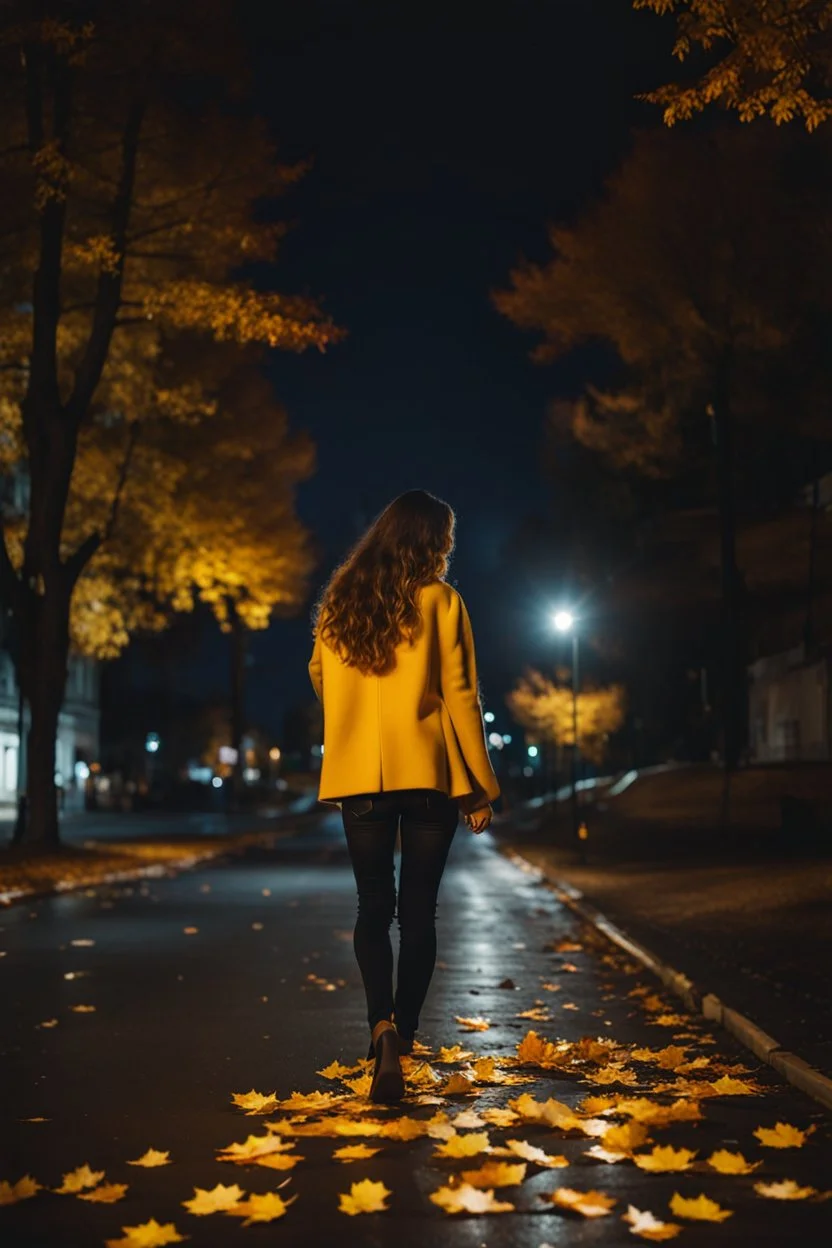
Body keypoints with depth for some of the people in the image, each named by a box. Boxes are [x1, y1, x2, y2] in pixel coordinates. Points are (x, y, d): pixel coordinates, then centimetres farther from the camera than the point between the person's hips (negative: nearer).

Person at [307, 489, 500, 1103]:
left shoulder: (338, 604, 5)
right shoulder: (440, 602, -5)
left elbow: (321, 680, 17)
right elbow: (460, 697, -6)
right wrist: (481, 786, -1)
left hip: (359, 776, 2)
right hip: (428, 775, -2)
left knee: (374, 907, 9)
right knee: (417, 911, 8)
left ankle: (383, 1027, -12)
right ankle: (402, 1040, 9)